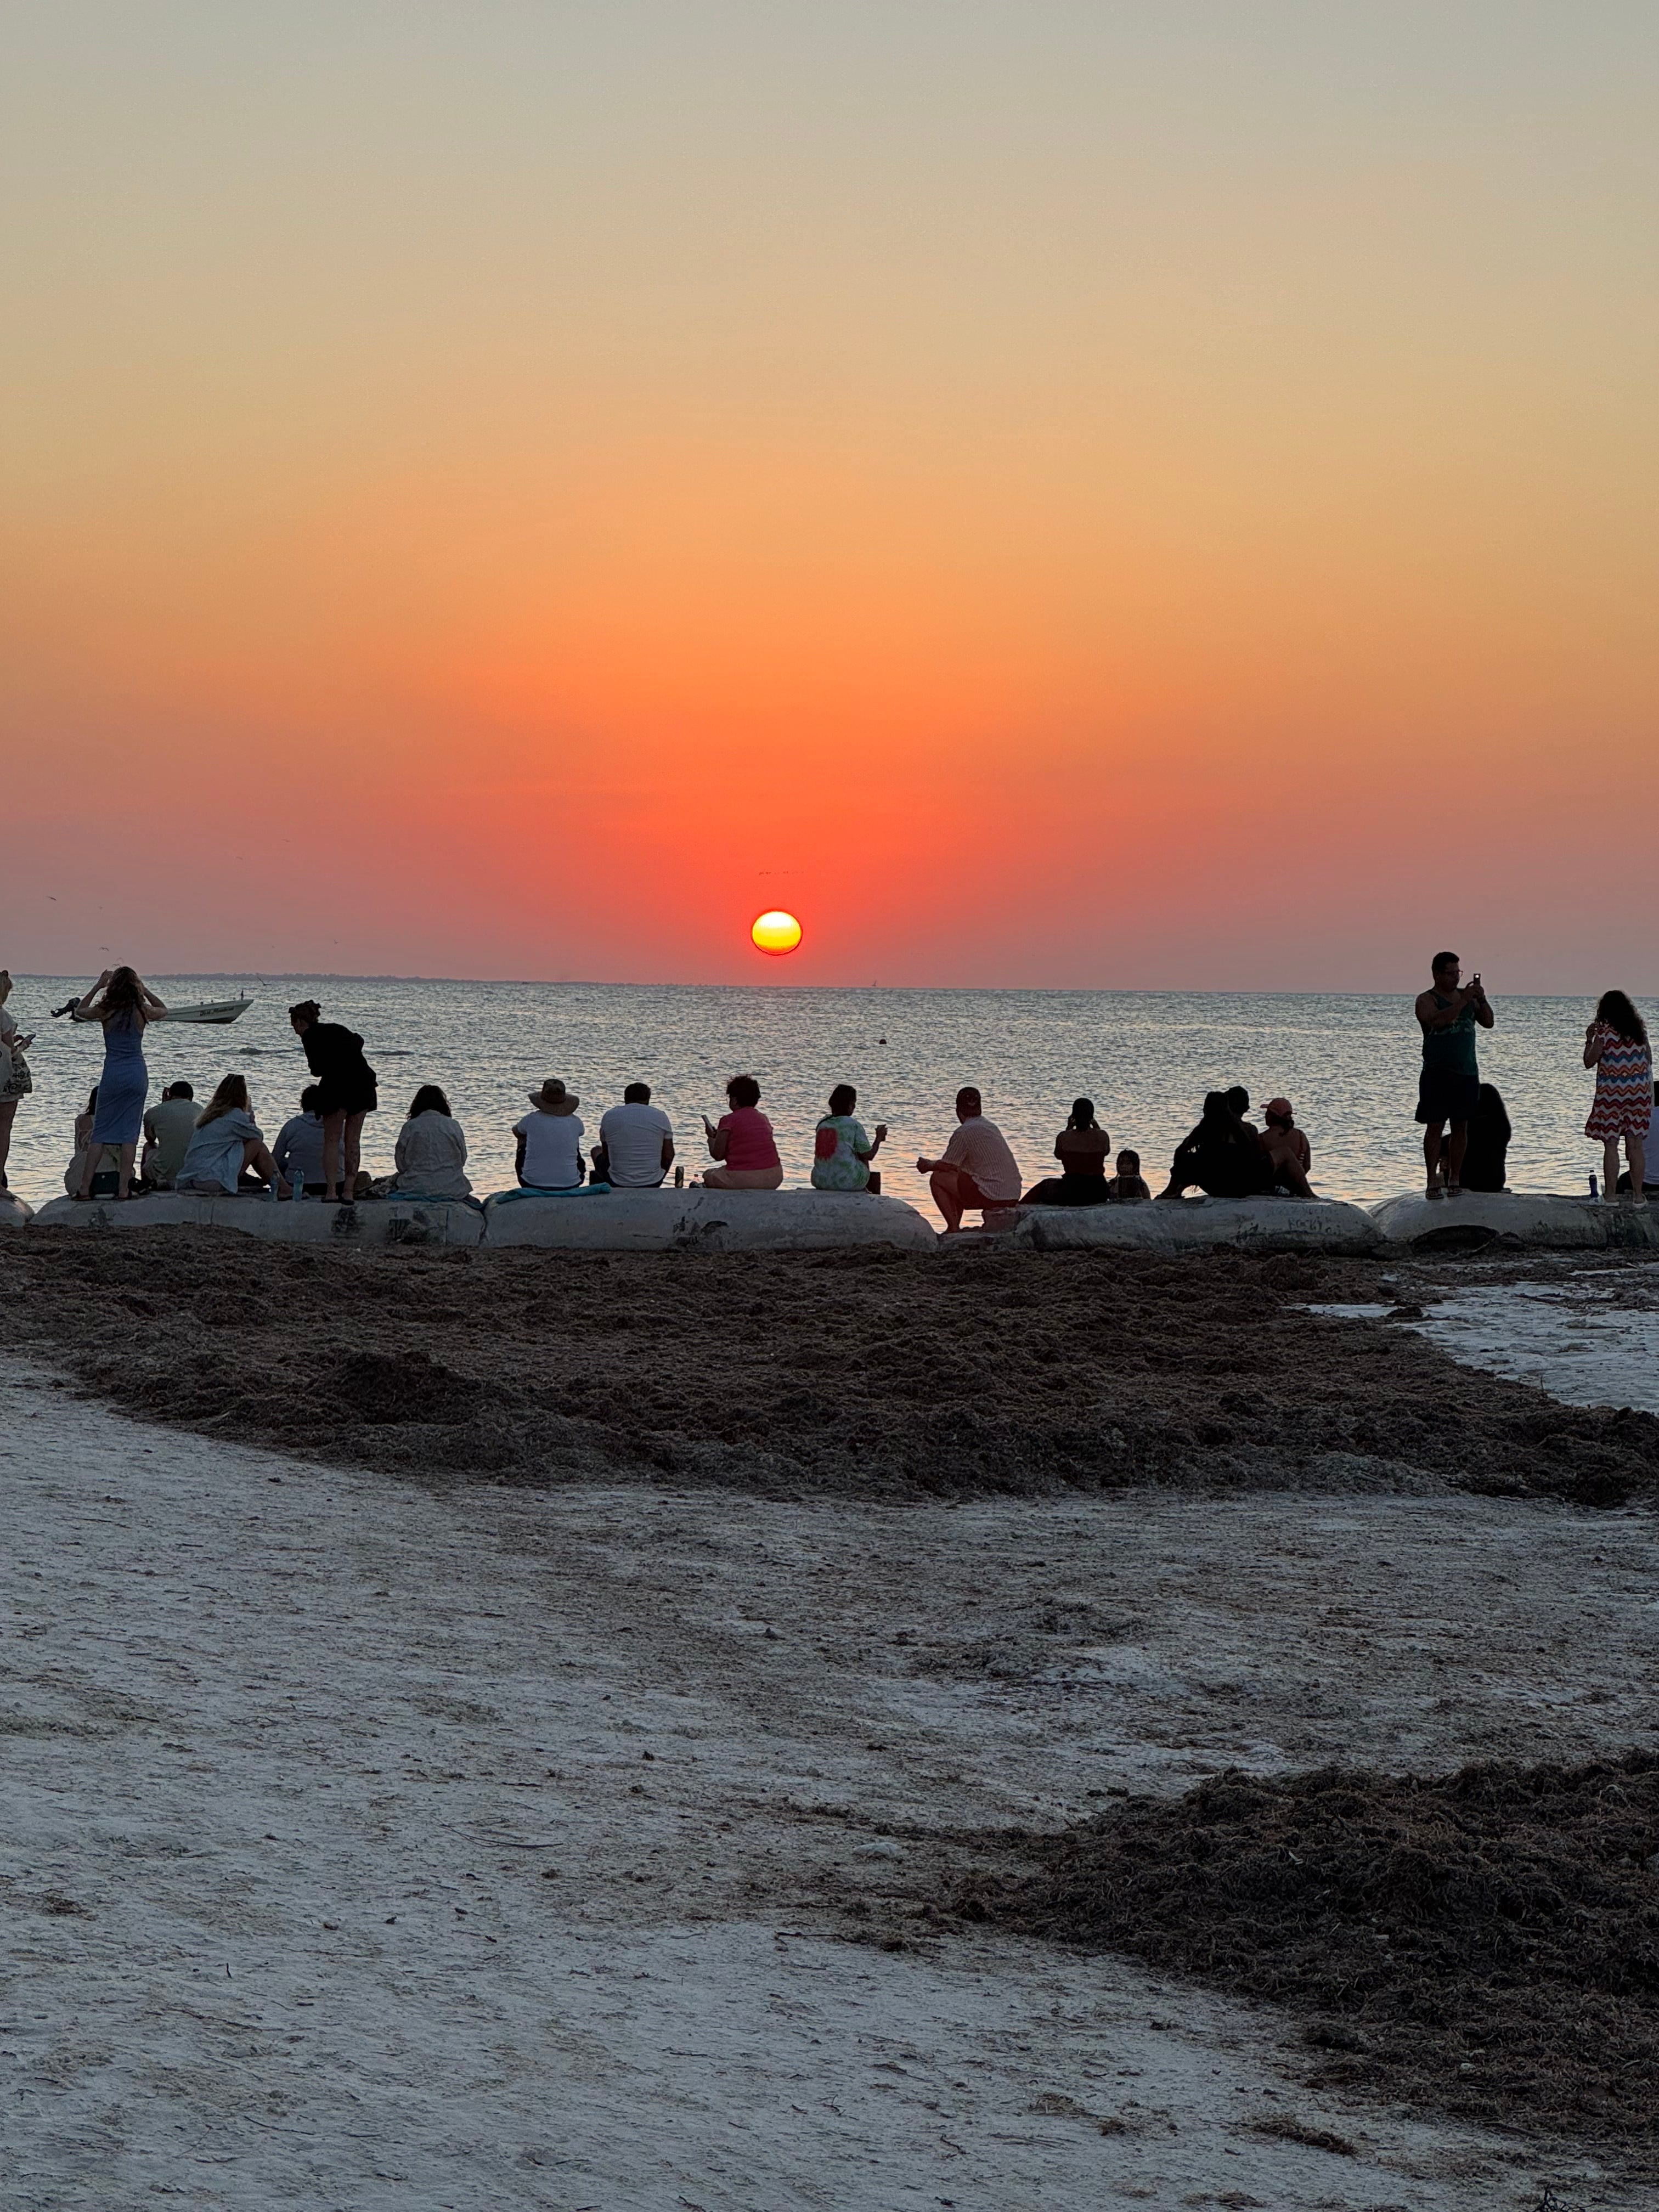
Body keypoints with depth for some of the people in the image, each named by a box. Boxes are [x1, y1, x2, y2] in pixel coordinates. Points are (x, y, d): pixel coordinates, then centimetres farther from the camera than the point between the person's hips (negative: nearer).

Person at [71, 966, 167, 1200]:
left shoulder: (105, 1011, -6)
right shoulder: (142, 1012, -3)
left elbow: (79, 1011, 17)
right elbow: (163, 1010, 22)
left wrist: (99, 985, 17)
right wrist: (144, 989, 18)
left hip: (112, 1074, -1)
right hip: (137, 1073, 1)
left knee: (99, 1131, 5)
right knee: (129, 1132, 4)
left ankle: (85, 1187, 0)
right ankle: (123, 1189, 0)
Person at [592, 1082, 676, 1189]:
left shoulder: (609, 1116, -1)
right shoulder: (661, 1117, -2)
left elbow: (606, 1153, 10)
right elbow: (668, 1156, -1)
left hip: (617, 1184, 0)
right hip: (653, 1184, 0)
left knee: (597, 1151, 30)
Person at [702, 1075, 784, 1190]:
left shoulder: (728, 1120, -5)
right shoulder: (764, 1119, 14)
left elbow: (718, 1155, -5)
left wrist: (711, 1137, 16)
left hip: (742, 1179, -6)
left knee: (708, 1175, 21)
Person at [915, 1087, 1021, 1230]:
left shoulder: (963, 1132, -9)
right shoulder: (991, 1127, 18)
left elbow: (948, 1166, -5)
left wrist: (929, 1166, 15)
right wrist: (934, 1164, 30)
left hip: (992, 1195, -9)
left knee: (937, 1179, 4)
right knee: (957, 1178, 30)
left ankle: (954, 1228, 3)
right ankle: (954, 1228, 31)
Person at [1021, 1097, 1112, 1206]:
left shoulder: (1064, 1137, -14)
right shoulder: (1102, 1136, -11)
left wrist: (1068, 1128, 7)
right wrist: (1097, 1127, 16)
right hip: (1099, 1194, 2)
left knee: (1045, 1185, 30)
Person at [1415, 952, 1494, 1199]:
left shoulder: (1467, 996, 14)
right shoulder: (1426, 1000, -2)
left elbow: (1488, 1022, 9)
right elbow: (1438, 1020, -21)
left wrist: (1481, 1000, -7)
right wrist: (1463, 1001, -23)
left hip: (1467, 1072, 5)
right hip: (1438, 1073, -5)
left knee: (1461, 1127, 4)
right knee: (1435, 1126, -6)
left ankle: (1455, 1180, 9)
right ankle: (1433, 1182, -3)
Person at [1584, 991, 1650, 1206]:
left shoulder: (1604, 1032, -9)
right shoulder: (1640, 1031, 5)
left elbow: (1589, 1062, -4)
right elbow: (1649, 1060, 14)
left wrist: (1589, 1040, 8)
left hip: (1611, 1092, -4)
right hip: (1639, 1091, 4)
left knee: (1610, 1144, 0)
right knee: (1636, 1144, 7)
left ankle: (1610, 1195, 0)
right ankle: (1638, 1195, 8)